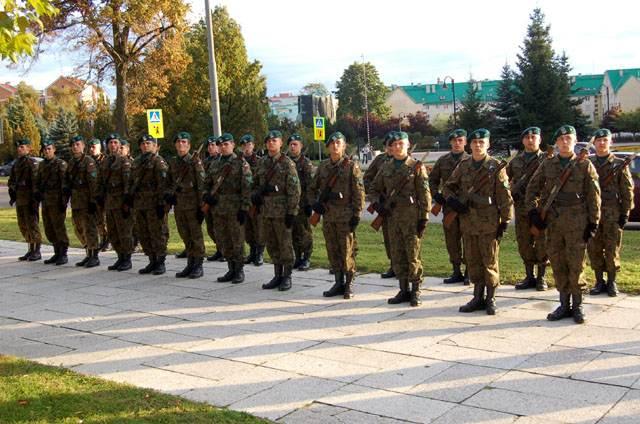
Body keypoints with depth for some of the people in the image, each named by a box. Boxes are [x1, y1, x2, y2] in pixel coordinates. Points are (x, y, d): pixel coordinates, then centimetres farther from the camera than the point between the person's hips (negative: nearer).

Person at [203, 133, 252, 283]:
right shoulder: (215, 165, 15)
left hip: (234, 209, -6)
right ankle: (231, 269, 20)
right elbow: (207, 184, 22)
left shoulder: (241, 164, -4)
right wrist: (207, 195, 1)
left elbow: (246, 187, -9)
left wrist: (244, 208, -15)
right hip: (218, 209, 6)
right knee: (224, 242, 10)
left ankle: (239, 270, 8)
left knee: (237, 241, -1)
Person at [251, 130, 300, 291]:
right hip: (265, 210, 6)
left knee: (285, 244, 1)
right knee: (271, 244, 11)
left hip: (282, 211, -6)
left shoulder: (287, 164, -7)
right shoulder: (261, 162, 11)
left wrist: (291, 212, -14)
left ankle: (287, 277, 10)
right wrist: (256, 193, 1)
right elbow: (256, 184, 22)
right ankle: (277, 276, 22)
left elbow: (294, 190, -10)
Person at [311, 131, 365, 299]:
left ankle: (349, 285, 9)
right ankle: (338, 283, 19)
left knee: (347, 252, -2)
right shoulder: (323, 166, 10)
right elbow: (314, 187, 22)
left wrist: (357, 214, -12)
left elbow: (359, 192, -8)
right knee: (332, 252, 9)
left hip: (346, 216, -5)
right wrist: (318, 201, 4)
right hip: (328, 215, 5)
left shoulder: (351, 166, -5)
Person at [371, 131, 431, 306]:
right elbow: (375, 188, 21)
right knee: (397, 255, 8)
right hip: (392, 217, 5)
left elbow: (424, 194, -6)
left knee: (413, 255, -2)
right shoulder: (386, 167, 10)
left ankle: (415, 292, 8)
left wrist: (424, 217, -11)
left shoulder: (417, 167, -4)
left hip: (411, 217, -5)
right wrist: (381, 203, 3)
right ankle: (404, 290, 17)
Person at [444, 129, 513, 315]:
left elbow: (504, 196, -5)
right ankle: (478, 298, 21)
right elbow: (448, 187, 17)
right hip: (467, 222, 5)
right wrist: (452, 200, -4)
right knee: (472, 261, 11)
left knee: (490, 261, 3)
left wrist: (505, 221, -8)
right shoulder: (463, 166, 9)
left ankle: (490, 299, 13)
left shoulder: (495, 166, -4)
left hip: (489, 222, -5)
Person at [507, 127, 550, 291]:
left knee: (542, 243, 0)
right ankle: (529, 277, 18)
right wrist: (512, 191, 5)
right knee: (524, 243, 7)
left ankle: (541, 277, 11)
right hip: (522, 208, 4)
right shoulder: (516, 160, 12)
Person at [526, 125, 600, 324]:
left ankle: (577, 306, 11)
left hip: (577, 223, -3)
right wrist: (533, 211, 2)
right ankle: (564, 305, 17)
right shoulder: (547, 165, 8)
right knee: (557, 264, 7)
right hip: (553, 222, 3)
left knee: (576, 265, -1)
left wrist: (593, 223, -4)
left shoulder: (585, 165, 1)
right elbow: (532, 188, 15)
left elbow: (594, 195, 0)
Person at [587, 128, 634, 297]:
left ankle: (611, 282, 12)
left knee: (612, 250, 2)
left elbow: (627, 191, 1)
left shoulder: (619, 165, 3)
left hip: (613, 214, -2)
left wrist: (625, 213, -5)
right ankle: (599, 282, 14)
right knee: (594, 249, 4)